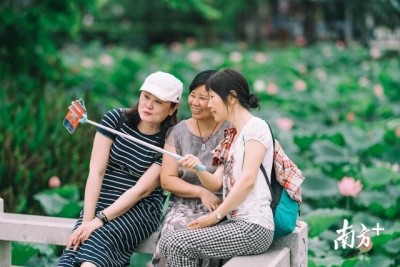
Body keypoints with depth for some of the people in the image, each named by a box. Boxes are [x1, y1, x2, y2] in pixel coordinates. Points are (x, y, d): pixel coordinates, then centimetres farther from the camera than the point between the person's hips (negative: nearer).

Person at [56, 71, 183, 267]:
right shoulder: (115, 119, 0)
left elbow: (141, 190, -12)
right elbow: (96, 172, -5)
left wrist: (100, 219, -20)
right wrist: (87, 219, -15)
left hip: (141, 210, -2)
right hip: (100, 204, 2)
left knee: (99, 239, -33)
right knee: (73, 251, -25)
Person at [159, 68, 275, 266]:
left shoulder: (255, 127, -7)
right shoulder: (230, 137, 19)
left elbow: (247, 180, -16)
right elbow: (216, 184, 12)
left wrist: (215, 216, -12)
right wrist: (197, 169, -9)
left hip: (253, 227, -8)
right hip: (234, 222, 8)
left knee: (178, 244, -17)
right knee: (168, 240, -5)